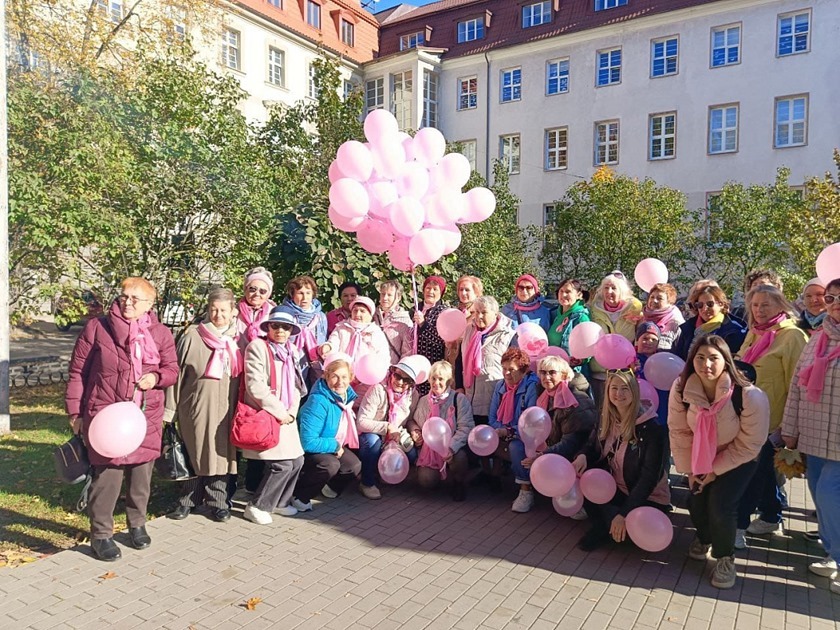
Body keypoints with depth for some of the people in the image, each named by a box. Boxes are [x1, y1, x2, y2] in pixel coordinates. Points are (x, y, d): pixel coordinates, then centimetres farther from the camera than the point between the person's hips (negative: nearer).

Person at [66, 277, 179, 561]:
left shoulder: (161, 333, 5)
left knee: (141, 474, 12)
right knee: (107, 474, -4)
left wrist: (156, 377, -12)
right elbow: (77, 372, 2)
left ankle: (137, 524, 32)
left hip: (147, 417, 3)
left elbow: (172, 370, 11)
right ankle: (101, 534, 14)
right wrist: (75, 411, 0)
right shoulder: (96, 328, -1)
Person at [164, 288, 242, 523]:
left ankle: (217, 501, 21)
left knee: (221, 455, 7)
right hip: (196, 407, -2)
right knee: (193, 454, 8)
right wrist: (170, 409, -2)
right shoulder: (192, 336, -3)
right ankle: (188, 500, 25)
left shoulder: (238, 339, 5)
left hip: (226, 409, 2)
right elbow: (176, 373, -1)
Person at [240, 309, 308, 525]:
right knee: (282, 464, -12)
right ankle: (257, 506, 5)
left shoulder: (292, 351, 14)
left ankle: (280, 502, 28)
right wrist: (279, 412, -14)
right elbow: (255, 387, -17)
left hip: (287, 417, 8)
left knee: (297, 461, 7)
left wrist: (292, 412, -1)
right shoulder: (257, 347, -9)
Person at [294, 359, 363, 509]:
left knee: (354, 466, -12)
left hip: (331, 448, 8)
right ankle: (297, 494, -10)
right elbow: (307, 442, -34)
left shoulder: (347, 396, -6)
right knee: (331, 465, -32)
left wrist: (339, 446, -2)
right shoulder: (318, 402, -31)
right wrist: (335, 446, -24)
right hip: (305, 451, -8)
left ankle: (330, 487, 18)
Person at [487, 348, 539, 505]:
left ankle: (526, 491, -24)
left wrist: (509, 431, -23)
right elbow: (492, 417, 7)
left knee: (515, 446, -37)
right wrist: (499, 431, -13)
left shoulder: (532, 387, -13)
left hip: (524, 437, -6)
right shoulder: (499, 386, 8)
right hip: (503, 437, 7)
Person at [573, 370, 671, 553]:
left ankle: (606, 527, -1)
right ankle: (606, 525, -6)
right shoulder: (607, 419, -1)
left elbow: (650, 476, -22)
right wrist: (583, 457, -18)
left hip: (647, 498, -5)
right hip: (616, 489, 5)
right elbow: (595, 448, 9)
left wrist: (624, 513, -30)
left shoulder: (651, 427, -19)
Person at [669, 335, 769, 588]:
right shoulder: (681, 389, -23)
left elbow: (749, 445, -20)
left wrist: (716, 470, -15)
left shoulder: (750, 396, -33)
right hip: (700, 456, 3)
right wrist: (689, 468, -7)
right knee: (696, 499, -2)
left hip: (738, 460, -3)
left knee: (720, 504, -16)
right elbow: (679, 431, -11)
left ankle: (725, 559, 12)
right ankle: (704, 538, 35)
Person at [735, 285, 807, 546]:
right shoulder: (754, 333, 11)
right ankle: (771, 517, 33)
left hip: (771, 420, -7)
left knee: (755, 470, -4)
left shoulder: (792, 336, -11)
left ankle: (739, 525, 2)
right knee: (764, 469, 18)